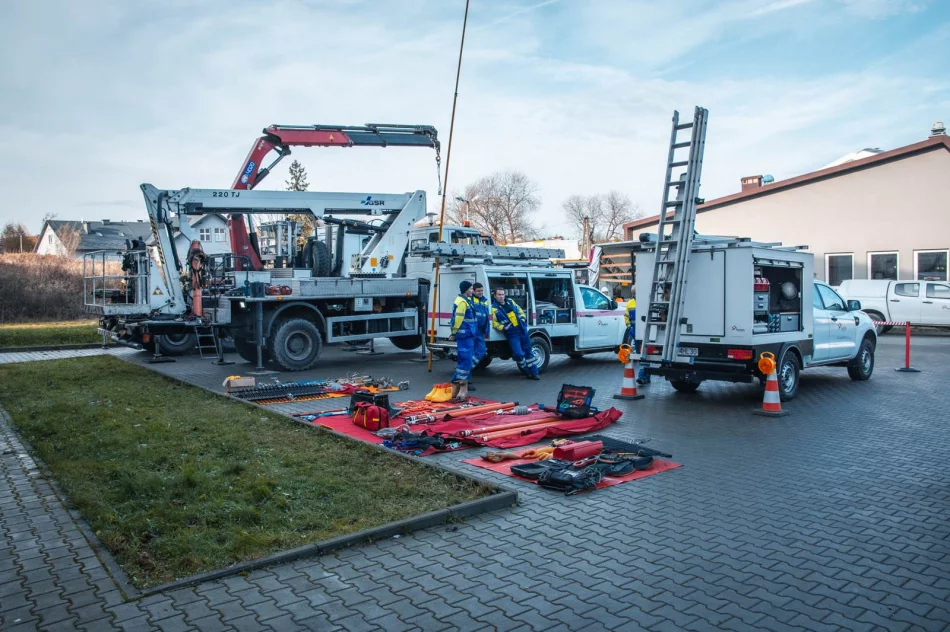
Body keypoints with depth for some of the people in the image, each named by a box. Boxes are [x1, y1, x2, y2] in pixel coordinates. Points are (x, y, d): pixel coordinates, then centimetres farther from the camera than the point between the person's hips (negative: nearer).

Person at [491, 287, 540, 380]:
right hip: (512, 334, -5)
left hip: (522, 330, 6)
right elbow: (494, 323, -9)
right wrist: (503, 328, -22)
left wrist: (523, 319, 3)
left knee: (528, 351, 10)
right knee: (519, 354, -12)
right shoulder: (494, 308, -6)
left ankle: (533, 372, 19)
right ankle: (526, 372, 10)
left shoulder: (510, 302, 10)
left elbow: (519, 310, 19)